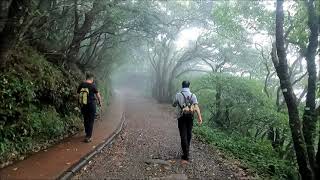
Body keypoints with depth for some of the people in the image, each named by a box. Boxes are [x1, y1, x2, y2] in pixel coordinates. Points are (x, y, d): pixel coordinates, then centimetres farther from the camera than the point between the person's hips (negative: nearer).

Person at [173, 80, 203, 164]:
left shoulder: (178, 95, -5)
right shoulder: (193, 95, -3)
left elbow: (174, 105, 8)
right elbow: (196, 106, -16)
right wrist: (199, 117, -23)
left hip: (181, 117, -2)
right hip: (190, 117, 3)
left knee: (183, 136, -4)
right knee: (189, 134, 20)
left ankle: (186, 157, -10)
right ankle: (186, 150, 40)